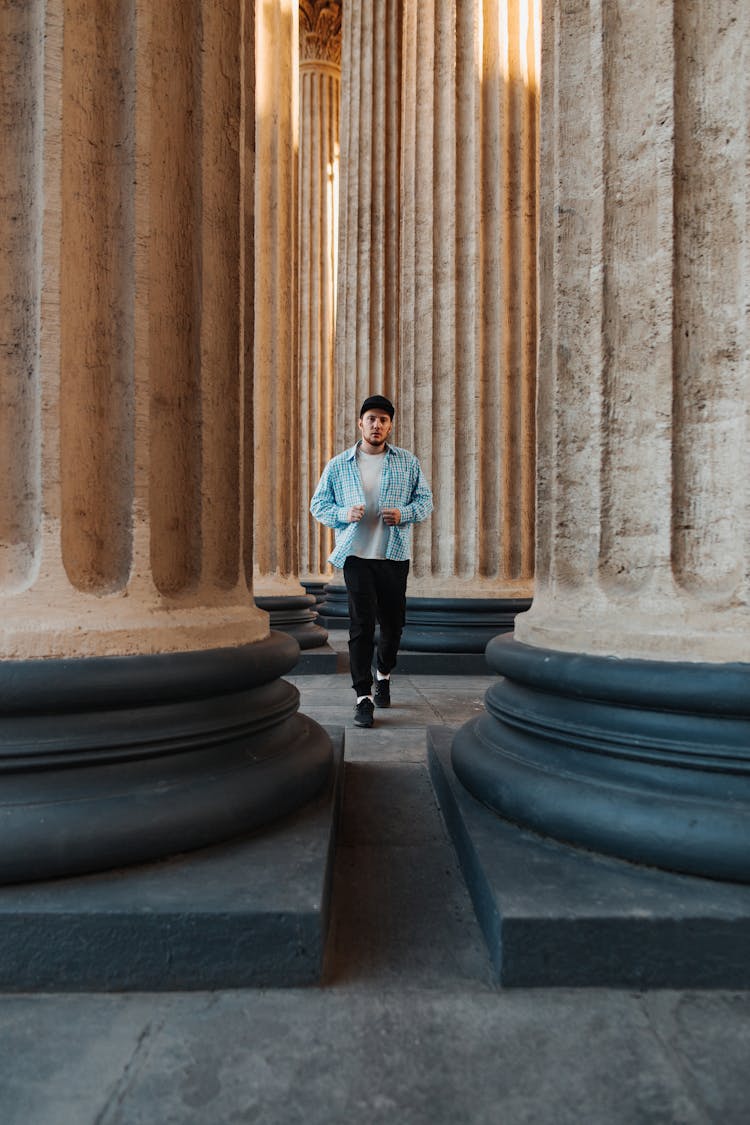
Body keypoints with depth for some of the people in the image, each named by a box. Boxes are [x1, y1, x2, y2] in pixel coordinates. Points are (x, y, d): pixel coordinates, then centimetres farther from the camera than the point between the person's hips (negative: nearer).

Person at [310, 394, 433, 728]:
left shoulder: (408, 462, 8)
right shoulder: (337, 466, 6)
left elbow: (426, 499, 10)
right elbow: (318, 505, 9)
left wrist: (404, 513, -11)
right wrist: (344, 514, -11)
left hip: (395, 554, 2)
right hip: (356, 554, -1)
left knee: (393, 623, 10)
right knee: (361, 625, -8)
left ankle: (383, 675, 38)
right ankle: (363, 697, -3)